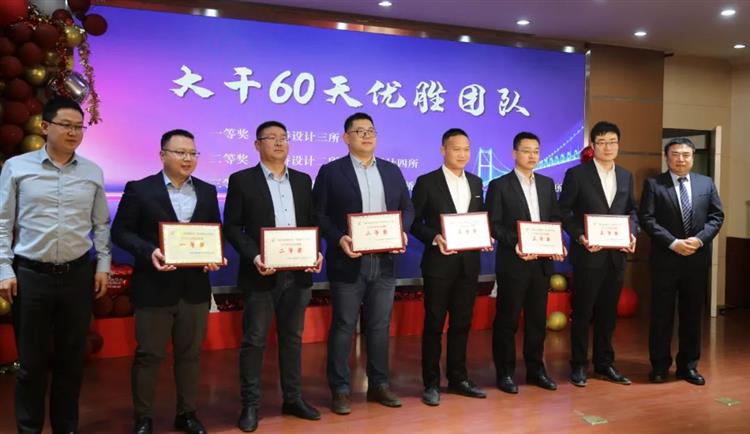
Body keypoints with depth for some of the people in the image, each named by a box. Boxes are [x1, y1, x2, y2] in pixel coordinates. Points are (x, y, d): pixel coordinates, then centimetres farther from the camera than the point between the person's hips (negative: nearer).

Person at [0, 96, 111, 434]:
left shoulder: (93, 172, 5)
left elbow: (101, 224, 10)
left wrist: (103, 265, 5)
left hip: (78, 274, 2)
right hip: (29, 275, -2)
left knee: (72, 359, 11)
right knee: (31, 361, 8)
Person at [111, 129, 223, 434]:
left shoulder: (207, 191, 10)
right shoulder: (139, 189, -2)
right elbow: (120, 231, -4)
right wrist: (149, 252, -20)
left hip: (195, 288, 4)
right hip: (154, 287, -3)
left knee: (190, 354, 13)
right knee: (148, 355, 6)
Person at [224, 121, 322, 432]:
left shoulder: (303, 180, 11)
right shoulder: (241, 180, -1)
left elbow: (311, 222, 12)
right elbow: (232, 226, -5)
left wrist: (316, 253, -5)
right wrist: (253, 256, -18)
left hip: (297, 273, 4)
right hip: (261, 274, -4)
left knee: (292, 338, 13)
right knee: (254, 341, 4)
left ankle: (293, 399, 25)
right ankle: (250, 405, 15)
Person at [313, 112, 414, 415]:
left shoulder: (392, 170, 12)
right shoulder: (331, 171, -1)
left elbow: (407, 207, 13)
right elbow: (318, 213, -5)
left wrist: (402, 232, -6)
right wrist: (339, 239, -19)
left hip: (385, 262, 4)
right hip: (348, 262, -4)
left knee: (380, 326, 12)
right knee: (343, 327, 4)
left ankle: (378, 384, 24)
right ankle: (340, 389, 15)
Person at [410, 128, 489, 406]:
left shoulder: (476, 182, 12)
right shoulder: (426, 182, -4)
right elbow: (414, 221, -5)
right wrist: (434, 238, -20)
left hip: (469, 262, 5)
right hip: (439, 262, -5)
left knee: (462, 324, 12)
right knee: (434, 324, 3)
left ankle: (458, 378, 24)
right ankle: (431, 383, 13)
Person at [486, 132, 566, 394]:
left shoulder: (547, 184, 12)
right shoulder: (499, 185, -4)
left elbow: (555, 219, 12)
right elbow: (493, 225, -8)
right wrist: (515, 244, -20)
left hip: (542, 261, 5)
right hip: (513, 263, -5)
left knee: (538, 318, 12)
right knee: (507, 320, 3)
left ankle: (535, 369, 25)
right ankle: (505, 373, 14)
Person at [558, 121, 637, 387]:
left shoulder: (626, 176, 11)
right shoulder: (576, 174, -5)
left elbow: (631, 210, 16)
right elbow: (564, 211, -5)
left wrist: (632, 233, -2)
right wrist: (580, 236, -16)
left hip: (616, 254, 5)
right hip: (588, 254, -5)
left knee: (608, 312, 12)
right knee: (582, 312, 4)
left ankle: (604, 364, 25)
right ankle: (578, 366, 16)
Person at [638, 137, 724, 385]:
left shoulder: (706, 184, 9)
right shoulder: (653, 184, -2)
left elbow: (717, 216, 6)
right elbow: (647, 219, -9)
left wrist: (699, 239, -11)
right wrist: (673, 243, -17)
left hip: (698, 259, 3)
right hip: (665, 259, -3)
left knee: (692, 315, 10)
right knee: (661, 315, 4)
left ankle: (688, 365, 23)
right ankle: (660, 365, 16)